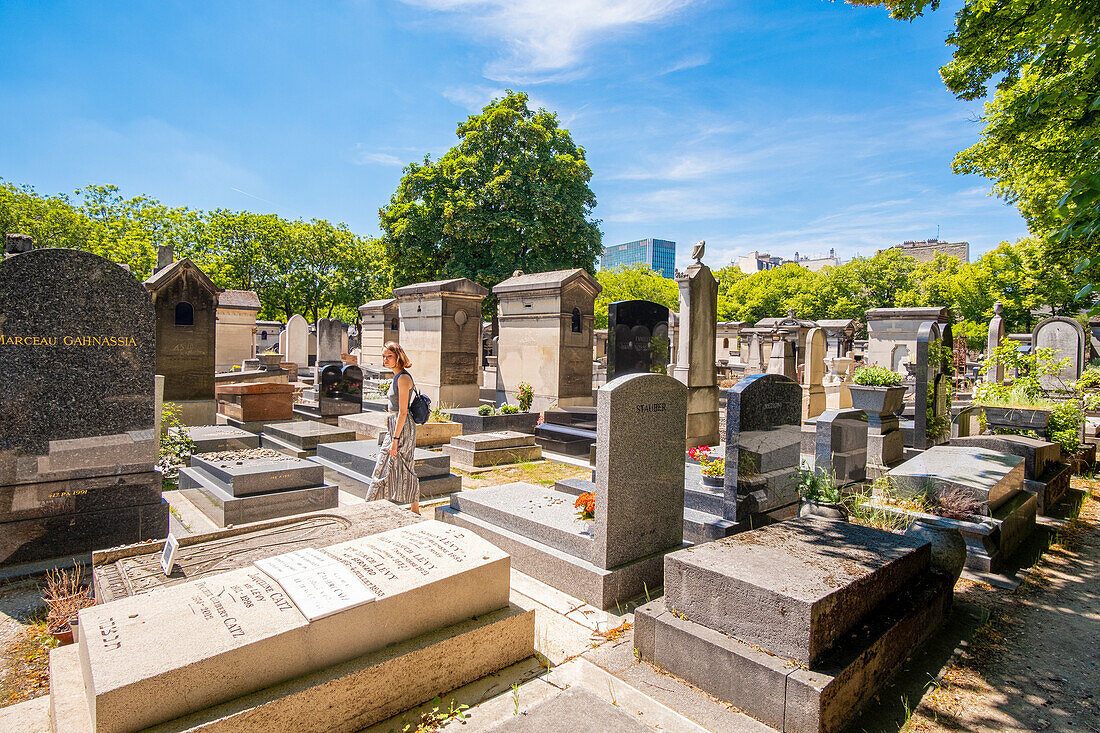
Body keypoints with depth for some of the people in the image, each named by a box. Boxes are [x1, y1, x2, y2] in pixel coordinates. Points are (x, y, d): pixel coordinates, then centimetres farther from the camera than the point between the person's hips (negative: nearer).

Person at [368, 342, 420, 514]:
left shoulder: (403, 378, -16)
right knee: (384, 468, 16)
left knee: (404, 471, -3)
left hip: (403, 428, -10)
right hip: (394, 426, 10)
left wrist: (395, 439, -21)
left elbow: (403, 412, -20)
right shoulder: (396, 377, 14)